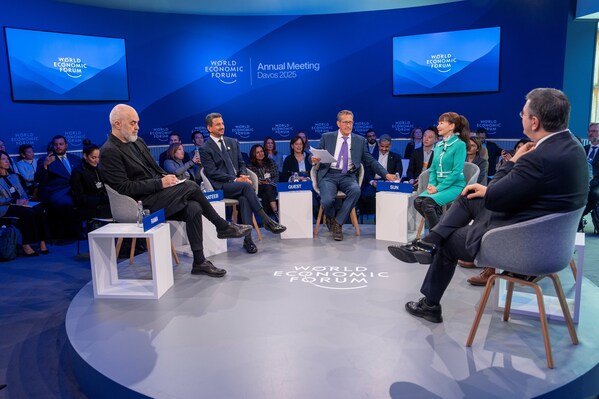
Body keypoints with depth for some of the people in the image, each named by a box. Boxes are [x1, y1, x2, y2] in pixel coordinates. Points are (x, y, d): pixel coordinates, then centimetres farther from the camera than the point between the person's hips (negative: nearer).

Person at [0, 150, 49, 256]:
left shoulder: (14, 176, 24)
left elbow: (23, 193, 21)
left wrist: (24, 200, -2)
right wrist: (14, 201, -17)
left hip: (19, 206, 6)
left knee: (39, 210, -27)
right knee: (29, 212, -34)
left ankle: (42, 241, -31)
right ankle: (26, 245, -30)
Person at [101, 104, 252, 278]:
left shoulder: (138, 142, 15)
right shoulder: (109, 152, -10)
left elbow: (156, 168, 22)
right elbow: (124, 187, -17)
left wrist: (166, 177, -1)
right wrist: (160, 183, -20)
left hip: (157, 194, 8)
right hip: (142, 203, -8)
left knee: (193, 208, -18)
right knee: (190, 186, -21)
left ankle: (199, 262, -9)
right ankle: (223, 227, -4)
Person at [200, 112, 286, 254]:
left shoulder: (233, 142, 18)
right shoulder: (205, 149, 0)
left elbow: (241, 163, 20)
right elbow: (212, 172, -8)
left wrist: (243, 175, -4)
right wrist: (234, 179, -17)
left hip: (237, 182, 4)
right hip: (220, 187, -4)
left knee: (244, 198, -31)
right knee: (246, 186, -32)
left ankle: (247, 239, -35)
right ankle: (267, 221, -31)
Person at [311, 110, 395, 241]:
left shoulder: (360, 141, 13)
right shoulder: (326, 138, 10)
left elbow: (370, 161, 12)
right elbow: (317, 155, 10)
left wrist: (386, 174, 0)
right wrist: (314, 159, -15)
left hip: (348, 176, 1)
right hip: (329, 175, -1)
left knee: (356, 190, -33)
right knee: (327, 201, -30)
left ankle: (338, 223, -14)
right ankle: (331, 217, 9)